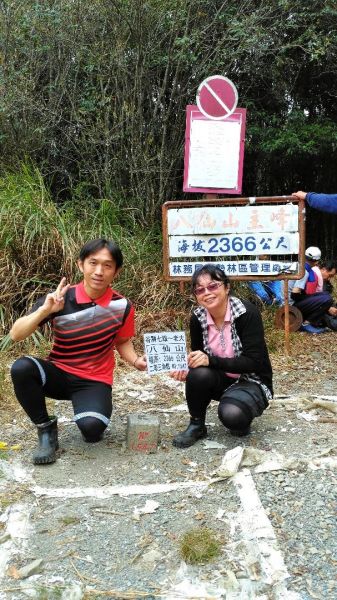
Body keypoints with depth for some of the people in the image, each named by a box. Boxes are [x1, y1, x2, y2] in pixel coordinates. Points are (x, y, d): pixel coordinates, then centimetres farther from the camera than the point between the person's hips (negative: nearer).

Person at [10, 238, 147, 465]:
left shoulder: (122, 306, -8)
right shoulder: (60, 298, -12)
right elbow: (16, 335, -16)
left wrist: (136, 361, -11)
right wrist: (45, 310, -31)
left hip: (94, 381, -1)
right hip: (59, 373, 1)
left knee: (91, 428, -30)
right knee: (21, 368, -30)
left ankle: (93, 410, 10)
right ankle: (46, 428, -7)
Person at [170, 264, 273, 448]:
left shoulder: (247, 313, -23)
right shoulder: (197, 318, -8)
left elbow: (253, 362, -26)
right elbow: (198, 358, 1)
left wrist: (211, 360, -35)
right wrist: (185, 369, -22)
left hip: (251, 381, -4)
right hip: (222, 380, 4)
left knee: (231, 414, -34)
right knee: (198, 373, -29)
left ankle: (241, 420, 3)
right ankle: (196, 426, -4)